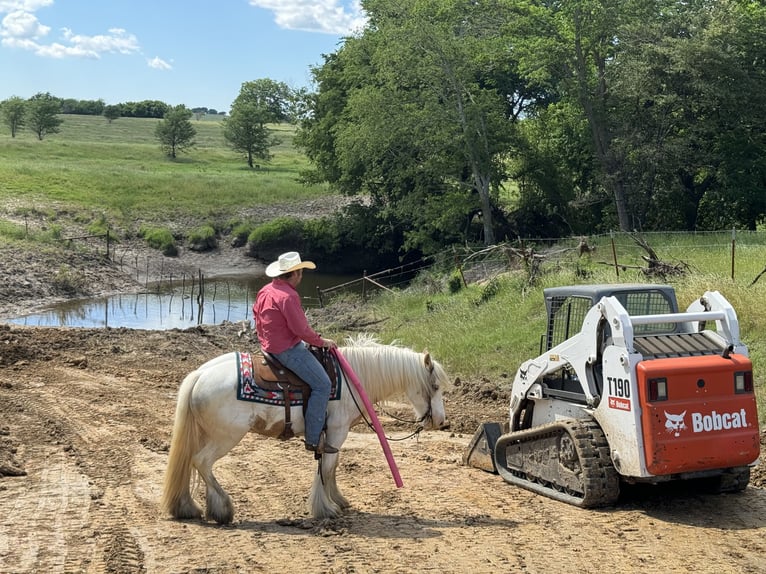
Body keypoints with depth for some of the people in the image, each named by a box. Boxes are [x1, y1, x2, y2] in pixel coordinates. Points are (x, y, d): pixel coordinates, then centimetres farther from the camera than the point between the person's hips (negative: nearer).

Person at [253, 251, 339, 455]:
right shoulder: (288, 296, -22)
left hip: (269, 344, 11)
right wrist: (322, 341, -7)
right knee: (322, 384, -11)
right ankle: (313, 439, -11)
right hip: (287, 349, -11)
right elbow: (302, 329, -21)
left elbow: (256, 315, 19)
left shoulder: (265, 291, 9)